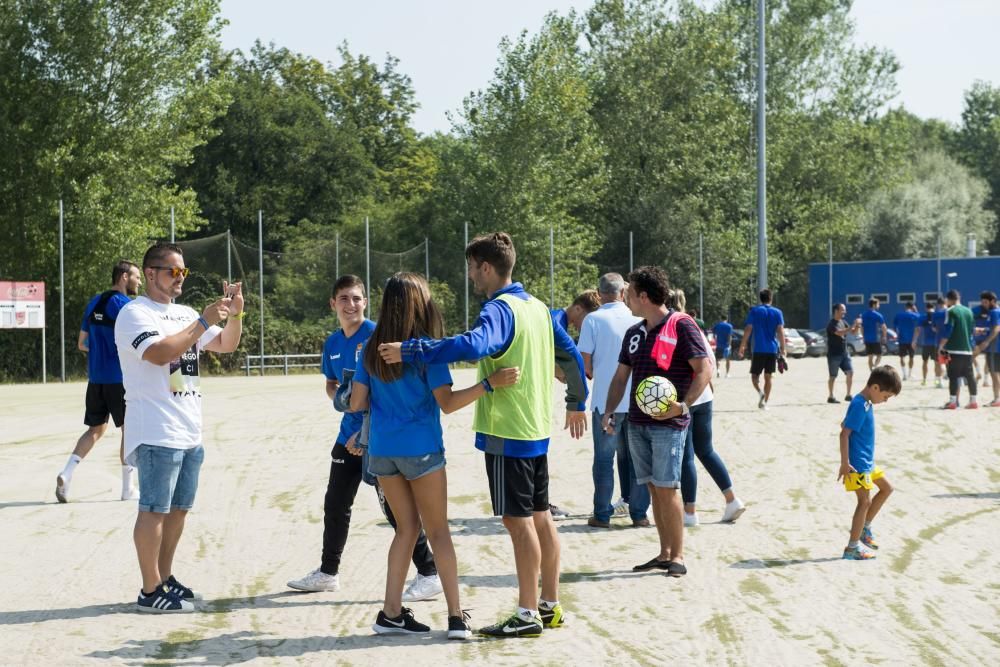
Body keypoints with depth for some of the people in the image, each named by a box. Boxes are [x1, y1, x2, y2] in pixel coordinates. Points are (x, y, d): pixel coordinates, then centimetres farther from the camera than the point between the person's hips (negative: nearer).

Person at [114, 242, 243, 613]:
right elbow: (160, 352, -24)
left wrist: (235, 313, 0)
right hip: (156, 432, -8)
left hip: (190, 432, 8)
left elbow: (226, 345, 18)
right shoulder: (135, 314, -8)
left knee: (178, 509, 13)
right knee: (154, 510, -6)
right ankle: (150, 591, -3)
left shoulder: (185, 314, 16)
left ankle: (165, 579, 22)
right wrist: (203, 322, -22)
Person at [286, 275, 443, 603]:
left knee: (395, 507, -8)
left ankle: (429, 574, 0)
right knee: (335, 505, 16)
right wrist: (339, 397, -2)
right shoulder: (332, 343, 9)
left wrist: (366, 432, -20)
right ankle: (328, 572, 32)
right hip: (349, 434, 8)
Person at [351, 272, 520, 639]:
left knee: (407, 526, 15)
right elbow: (447, 403, -17)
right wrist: (489, 384, -24)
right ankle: (456, 616, 2)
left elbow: (356, 404, 3)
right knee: (438, 531, 4)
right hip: (420, 450, -4)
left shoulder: (371, 349, 3)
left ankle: (391, 612, 10)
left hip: (382, 451, 4)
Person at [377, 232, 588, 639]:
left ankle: (528, 615, 0)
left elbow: (473, 345, -37)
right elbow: (571, 355, 19)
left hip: (507, 432, -9)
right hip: (537, 429, 9)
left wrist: (410, 351, -37)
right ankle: (550, 606, 20)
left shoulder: (499, 310, -17)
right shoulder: (538, 307, 11)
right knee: (540, 517, 13)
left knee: (518, 521, -4)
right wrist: (577, 403, 31)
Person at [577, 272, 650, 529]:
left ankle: (602, 515, 8)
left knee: (604, 458, 6)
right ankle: (639, 512, 12)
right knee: (636, 457, 10)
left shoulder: (593, 319, -7)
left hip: (606, 400, -2)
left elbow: (585, 362, -8)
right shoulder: (637, 319, 1)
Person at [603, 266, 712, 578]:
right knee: (654, 488, 8)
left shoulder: (681, 325, -7)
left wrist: (684, 404, -21)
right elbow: (621, 376, 20)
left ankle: (677, 556, -1)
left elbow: (704, 369, -11)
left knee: (666, 488, -9)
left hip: (668, 422, -7)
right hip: (638, 422, 7)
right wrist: (609, 411, 7)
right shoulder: (634, 333, 15)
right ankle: (664, 553, 14)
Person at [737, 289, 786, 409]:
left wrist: (742, 346, 1)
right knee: (768, 377, 10)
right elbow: (781, 331, -2)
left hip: (759, 349, -2)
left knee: (754, 375, 4)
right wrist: (783, 349, -1)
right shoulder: (777, 312, 5)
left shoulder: (754, 311, 1)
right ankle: (764, 402, 7)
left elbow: (748, 329, -4)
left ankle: (760, 392, -24)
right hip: (773, 350, 2)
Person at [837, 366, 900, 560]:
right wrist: (845, 463, -25)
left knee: (886, 488, 19)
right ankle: (853, 546, -1)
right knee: (865, 501, -6)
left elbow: (845, 425, 21)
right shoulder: (860, 405, -20)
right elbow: (844, 433, -24)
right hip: (857, 464, -10)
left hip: (867, 462, 10)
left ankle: (864, 528, 24)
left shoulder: (865, 403, 10)